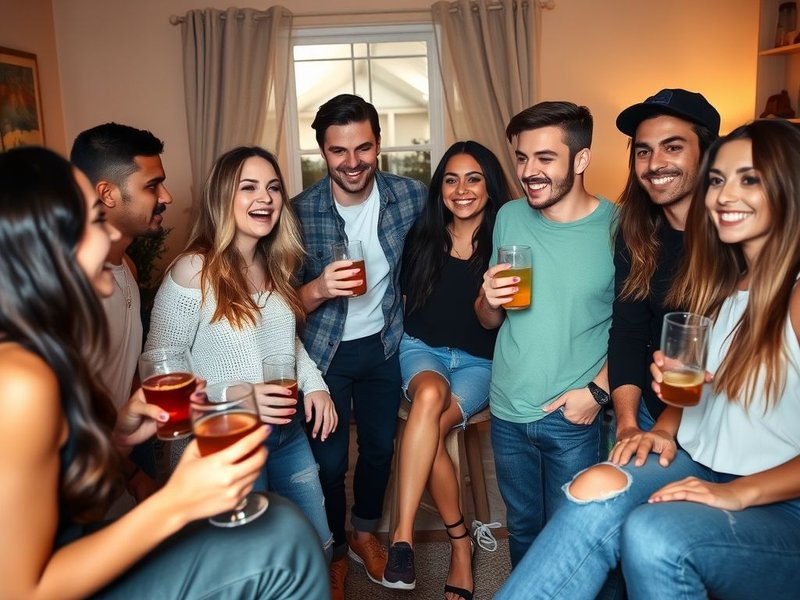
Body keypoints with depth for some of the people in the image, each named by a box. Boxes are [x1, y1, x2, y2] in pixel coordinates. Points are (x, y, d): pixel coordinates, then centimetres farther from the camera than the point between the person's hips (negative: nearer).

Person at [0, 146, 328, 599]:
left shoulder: (37, 348, 1)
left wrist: (119, 435, -5)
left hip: (67, 559, 8)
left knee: (280, 527, -1)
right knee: (282, 542, -16)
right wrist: (175, 505, -26)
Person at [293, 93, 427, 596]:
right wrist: (320, 288, -33)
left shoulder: (412, 196, -12)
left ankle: (365, 533, 45)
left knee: (381, 446, 18)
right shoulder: (301, 212, -18)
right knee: (329, 460, 6)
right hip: (325, 351, -2)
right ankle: (334, 551, 34)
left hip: (384, 344, 3)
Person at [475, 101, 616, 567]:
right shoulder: (509, 217, -1)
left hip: (573, 417, -3)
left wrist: (599, 390, -15)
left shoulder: (615, 227, -12)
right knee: (522, 528, 22)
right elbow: (488, 321, 6)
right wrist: (490, 301, -15)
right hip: (508, 411, 4)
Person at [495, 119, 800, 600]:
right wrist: (666, 429, 2)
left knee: (651, 535, -34)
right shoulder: (718, 280, 10)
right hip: (695, 469, 5)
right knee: (599, 486, -26)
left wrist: (740, 493, -20)